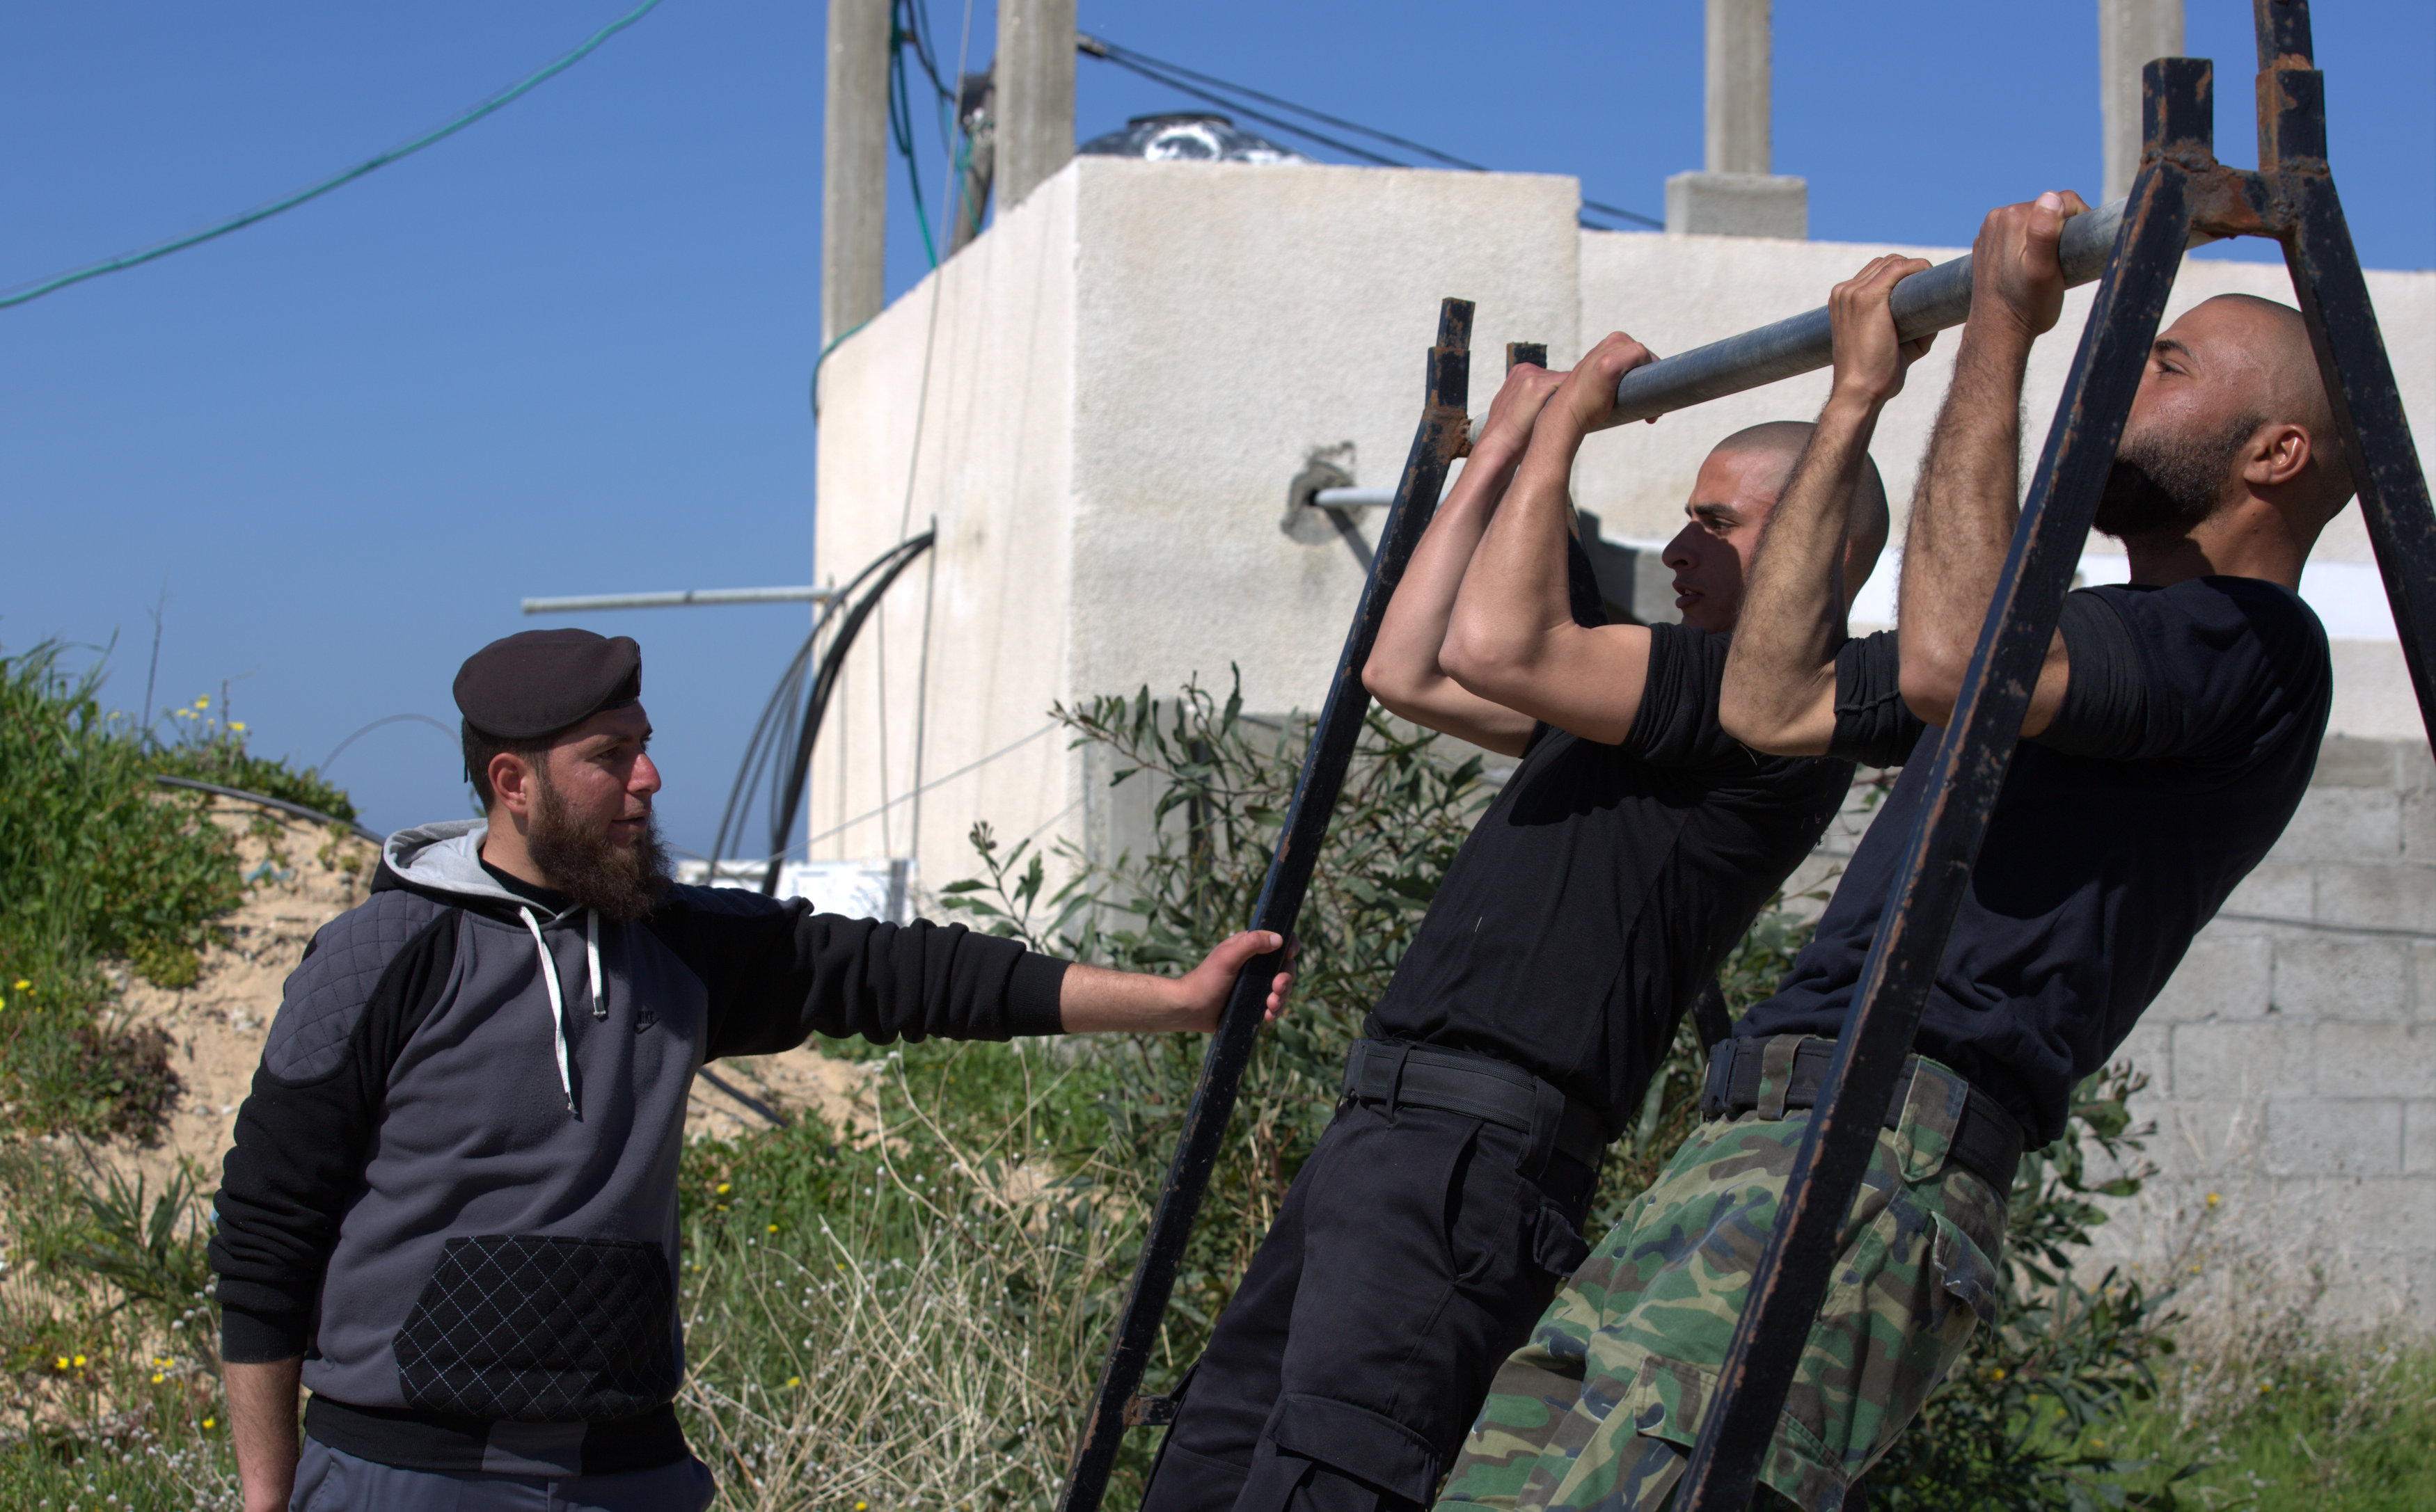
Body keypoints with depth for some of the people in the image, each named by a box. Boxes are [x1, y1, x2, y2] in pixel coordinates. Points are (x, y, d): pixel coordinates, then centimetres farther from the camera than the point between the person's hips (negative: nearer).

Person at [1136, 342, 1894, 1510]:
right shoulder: (1643, 709, 25)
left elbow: (1497, 644, -16)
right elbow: (1407, 671, 28)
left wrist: (1563, 427, -3)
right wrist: (1497, 457, 30)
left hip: (1476, 1151, -10)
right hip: (1385, 1125, 10)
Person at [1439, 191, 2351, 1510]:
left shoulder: (2251, 645, 0)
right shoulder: (2098, 643, 31)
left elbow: (1948, 662, -19)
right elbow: (1773, 702, 31)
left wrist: (2001, 334, -9)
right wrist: (1857, 400, 34)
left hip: (1878, 1165, -10)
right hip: (1743, 1145, 10)